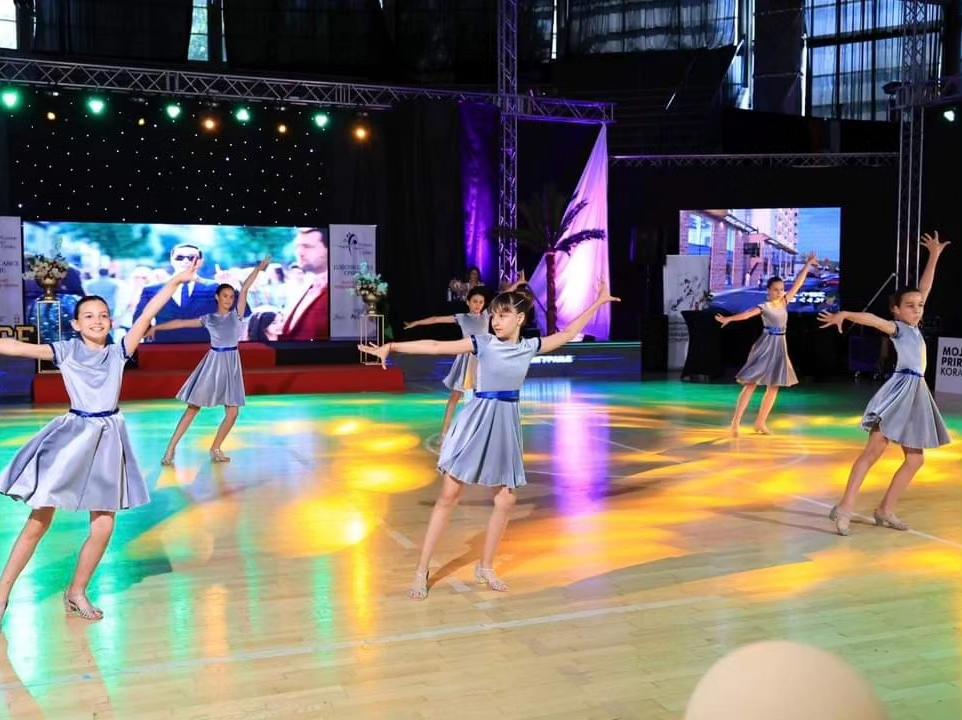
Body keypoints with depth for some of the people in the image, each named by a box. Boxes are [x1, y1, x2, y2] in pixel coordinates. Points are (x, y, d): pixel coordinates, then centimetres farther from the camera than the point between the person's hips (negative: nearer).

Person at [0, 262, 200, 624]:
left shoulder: (119, 351, 3)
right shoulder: (66, 350, -1)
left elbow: (147, 315, -3)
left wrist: (176, 280, -9)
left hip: (107, 439, 3)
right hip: (71, 436, -2)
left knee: (103, 527, 5)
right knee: (39, 521, 2)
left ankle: (76, 592, 24)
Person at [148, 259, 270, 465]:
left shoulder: (237, 313, 4)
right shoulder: (208, 319, 5)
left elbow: (245, 289, -2)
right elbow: (181, 322, 11)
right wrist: (156, 327, 13)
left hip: (231, 364, 1)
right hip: (213, 363, -1)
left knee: (233, 411, -3)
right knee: (193, 406, -1)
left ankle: (215, 448, 15)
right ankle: (171, 448, 3)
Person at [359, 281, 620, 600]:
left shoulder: (530, 346, 4)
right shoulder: (482, 344, -7)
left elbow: (567, 334, 14)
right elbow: (436, 346, -13)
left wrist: (598, 303, 16)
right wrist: (391, 347, -21)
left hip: (506, 425, 4)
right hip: (476, 421, -4)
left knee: (506, 499, 5)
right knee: (449, 495, -2)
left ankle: (485, 567, 22)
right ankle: (421, 571, 4)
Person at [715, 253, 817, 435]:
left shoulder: (784, 301, 7)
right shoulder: (765, 306, -11)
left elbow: (798, 282, 10)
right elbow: (747, 313, -26)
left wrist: (808, 265, 11)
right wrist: (729, 319, -42)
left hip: (780, 346, 7)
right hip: (766, 345, -7)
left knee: (774, 387, 7)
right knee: (751, 383, -10)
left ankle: (761, 422, 13)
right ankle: (736, 421, -12)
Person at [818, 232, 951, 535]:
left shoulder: (914, 327, 15)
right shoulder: (897, 328, -4)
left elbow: (924, 288, 17)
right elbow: (872, 318, -23)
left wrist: (934, 257, 18)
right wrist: (845, 314, -41)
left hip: (917, 394, 8)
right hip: (899, 390, -8)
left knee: (915, 459, 8)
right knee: (875, 449, -14)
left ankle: (885, 510, 13)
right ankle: (845, 506, -17)